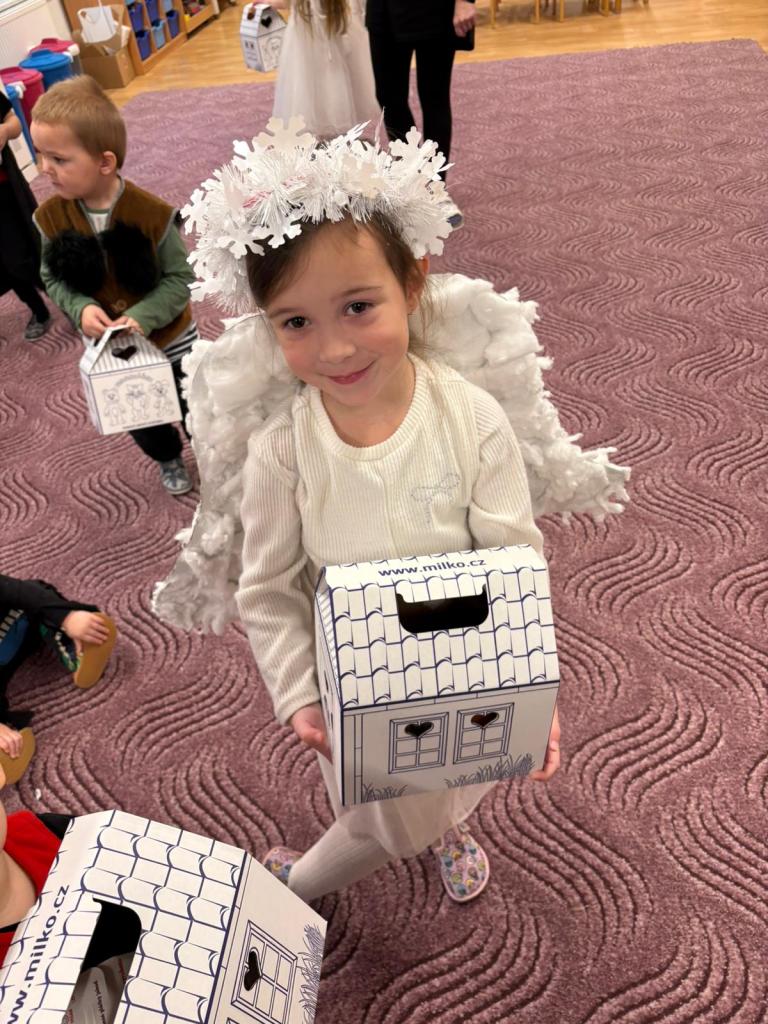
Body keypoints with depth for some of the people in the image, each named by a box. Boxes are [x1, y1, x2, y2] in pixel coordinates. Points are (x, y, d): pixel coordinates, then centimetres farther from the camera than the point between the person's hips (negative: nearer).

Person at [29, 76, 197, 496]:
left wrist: (143, 317, -32)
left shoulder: (152, 213, -25)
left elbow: (179, 278, -18)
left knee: (192, 402, 17)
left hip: (169, 336, -4)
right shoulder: (50, 216, -14)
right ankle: (169, 458, 52)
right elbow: (53, 279, -3)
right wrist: (81, 309, -23)